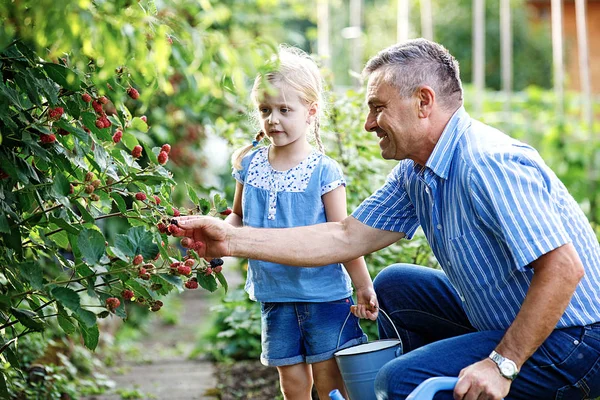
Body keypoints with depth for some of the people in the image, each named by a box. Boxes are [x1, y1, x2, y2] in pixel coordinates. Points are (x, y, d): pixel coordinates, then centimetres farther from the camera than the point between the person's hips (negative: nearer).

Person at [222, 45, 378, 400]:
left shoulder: (324, 171, -10)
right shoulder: (250, 165, 2)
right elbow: (239, 217, 16)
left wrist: (365, 288, -8)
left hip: (324, 293, -4)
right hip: (275, 294, 4)